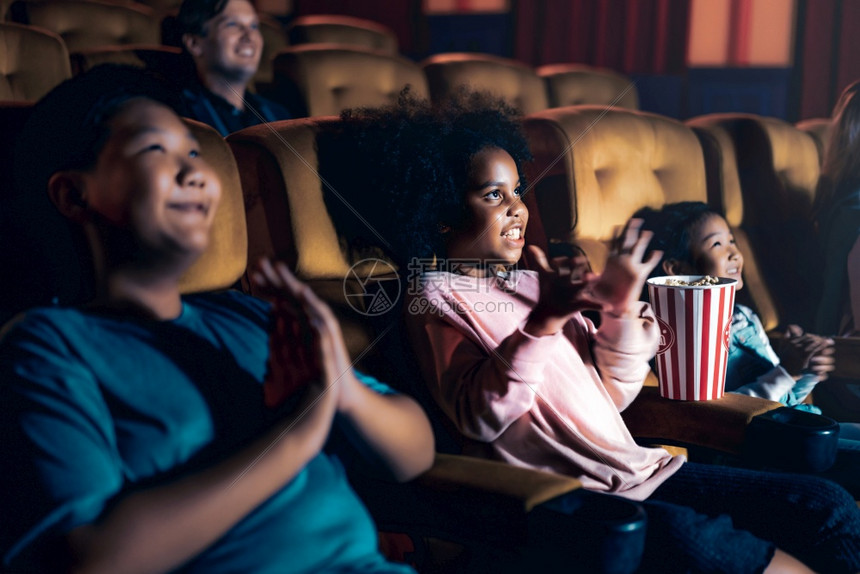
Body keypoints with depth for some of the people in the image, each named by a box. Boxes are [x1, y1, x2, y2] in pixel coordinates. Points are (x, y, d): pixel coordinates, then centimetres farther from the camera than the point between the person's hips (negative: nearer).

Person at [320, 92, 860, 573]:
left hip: (638, 472, 7)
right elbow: (479, 418, -15)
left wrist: (621, 306, 4)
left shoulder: (532, 283, 20)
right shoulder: (435, 297, 1)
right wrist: (545, 321, -23)